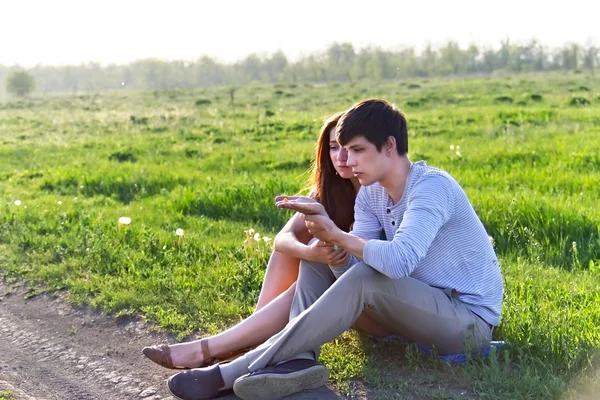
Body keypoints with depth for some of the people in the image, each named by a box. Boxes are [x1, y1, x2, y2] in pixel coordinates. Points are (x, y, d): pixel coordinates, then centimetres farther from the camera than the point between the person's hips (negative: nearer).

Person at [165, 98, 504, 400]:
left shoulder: (432, 187, -22)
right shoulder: (371, 194, 2)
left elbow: (399, 262, -37)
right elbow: (352, 266, -7)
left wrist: (337, 234, -26)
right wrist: (326, 232, -25)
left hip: (470, 321, -8)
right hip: (420, 305, 8)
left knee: (364, 279, -32)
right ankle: (298, 360, -23)